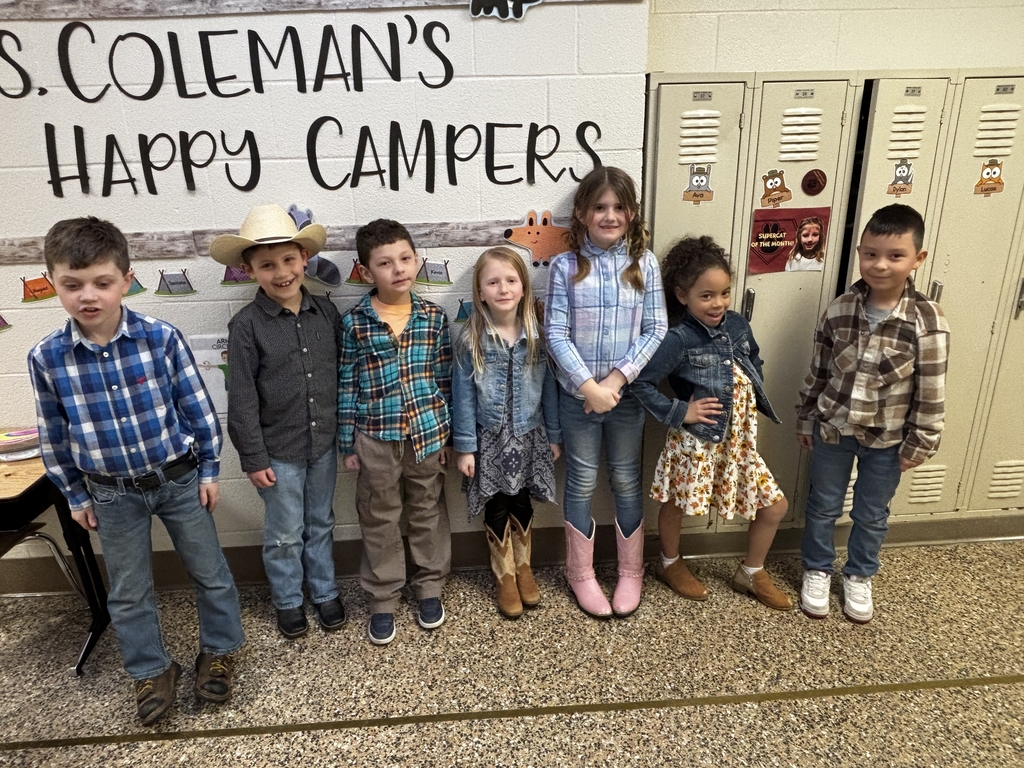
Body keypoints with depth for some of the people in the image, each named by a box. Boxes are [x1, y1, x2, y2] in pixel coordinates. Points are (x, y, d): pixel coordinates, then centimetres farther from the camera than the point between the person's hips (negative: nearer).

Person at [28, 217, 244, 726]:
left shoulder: (161, 338, -17)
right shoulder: (46, 357, -11)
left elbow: (198, 407, -7)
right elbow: (54, 435, 2)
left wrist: (209, 469, -3)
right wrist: (75, 495, 7)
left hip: (179, 479, -1)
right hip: (113, 493, 2)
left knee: (209, 572, 13)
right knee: (128, 592, 16)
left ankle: (218, 652, 36)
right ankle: (153, 672, 37)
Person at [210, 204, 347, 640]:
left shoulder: (325, 311, -3)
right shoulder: (246, 325, -13)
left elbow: (343, 375, 4)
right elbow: (242, 400, -10)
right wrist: (253, 458, -9)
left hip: (323, 444, 3)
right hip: (278, 452, -3)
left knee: (321, 525, 20)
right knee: (285, 535, 13)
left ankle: (325, 592, 39)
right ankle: (288, 601, 35)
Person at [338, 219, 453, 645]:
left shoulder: (433, 316, -3)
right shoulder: (354, 322, -7)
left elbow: (444, 378, 3)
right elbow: (347, 385, -2)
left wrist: (446, 433, 3)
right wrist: (348, 444, 0)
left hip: (427, 432, 1)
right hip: (376, 438, -1)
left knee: (428, 511, 16)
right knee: (379, 519, 12)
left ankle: (430, 586, 36)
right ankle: (383, 599, 30)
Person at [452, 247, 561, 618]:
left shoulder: (537, 336, -6)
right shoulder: (470, 341, -11)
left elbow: (549, 388, 1)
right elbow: (463, 396, -7)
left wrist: (554, 435, 4)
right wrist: (464, 447, -7)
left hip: (529, 437, 2)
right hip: (489, 440, -1)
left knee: (522, 505, 15)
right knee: (496, 510, 11)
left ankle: (523, 568, 37)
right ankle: (504, 576, 30)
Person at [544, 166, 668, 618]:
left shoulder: (644, 263, -3)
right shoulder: (566, 265, -7)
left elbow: (656, 331, -5)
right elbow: (556, 334, -10)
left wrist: (616, 379, -15)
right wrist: (589, 386, -18)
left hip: (628, 393, 1)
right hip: (577, 395, -1)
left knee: (627, 481, 15)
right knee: (581, 484, 12)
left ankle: (631, 570, 34)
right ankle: (580, 573, 30)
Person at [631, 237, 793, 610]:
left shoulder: (738, 326, 0)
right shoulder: (679, 339, -20)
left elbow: (755, 363, 19)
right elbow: (640, 383, -21)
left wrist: (753, 398, 7)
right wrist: (679, 412, -19)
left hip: (739, 438, 6)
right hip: (697, 442, -6)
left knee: (775, 506, 13)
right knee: (676, 505, 15)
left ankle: (751, 573, 35)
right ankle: (670, 563, 43)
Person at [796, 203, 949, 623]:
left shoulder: (927, 320, -17)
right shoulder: (839, 310, -11)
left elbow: (931, 391, -10)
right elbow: (817, 371, 0)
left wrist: (920, 443, -6)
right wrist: (806, 419, 5)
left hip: (887, 440, -1)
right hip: (832, 430, 1)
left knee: (872, 515, 18)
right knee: (823, 507, 17)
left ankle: (859, 577, 42)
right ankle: (817, 571, 40)